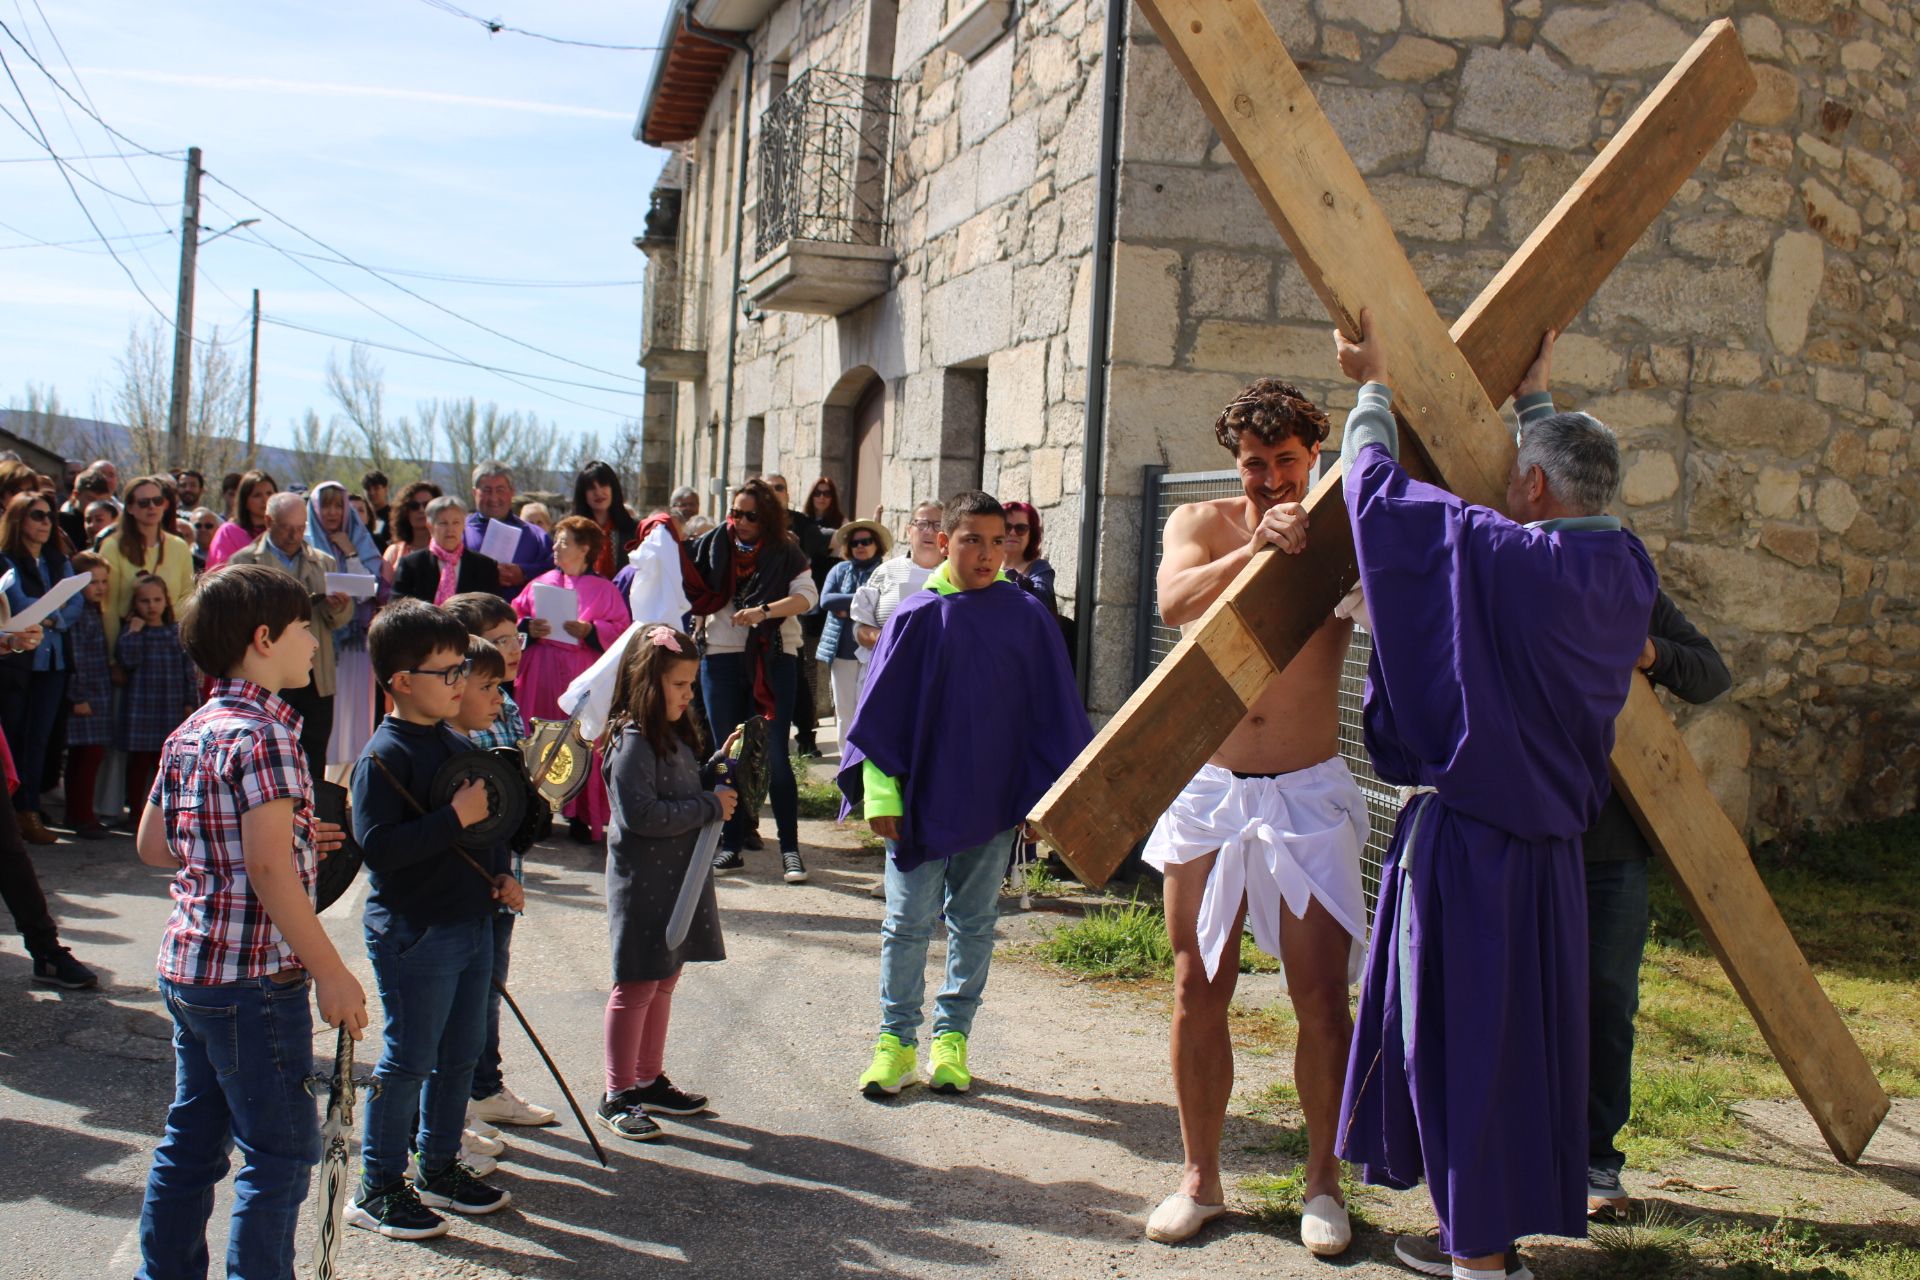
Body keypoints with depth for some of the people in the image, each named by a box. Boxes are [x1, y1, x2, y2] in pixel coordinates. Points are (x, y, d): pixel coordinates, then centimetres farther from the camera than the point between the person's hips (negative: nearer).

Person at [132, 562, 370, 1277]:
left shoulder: (189, 734, 10)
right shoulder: (263, 736, -17)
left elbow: (152, 845, 15)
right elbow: (270, 871, -23)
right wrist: (333, 974, -17)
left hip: (186, 968, 9)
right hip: (253, 977, -9)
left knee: (191, 1141, 17)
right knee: (280, 1151, 1)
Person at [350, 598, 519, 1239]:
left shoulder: (460, 745, 10)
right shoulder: (384, 755, -17)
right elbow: (377, 846, -26)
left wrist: (499, 874, 9)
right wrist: (455, 819, -26)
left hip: (470, 922, 9)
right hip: (412, 931, -9)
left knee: (460, 1054, 17)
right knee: (407, 1061, 1)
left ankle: (439, 1167, 32)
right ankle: (379, 1189, 15)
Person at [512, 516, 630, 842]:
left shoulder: (603, 589, 4)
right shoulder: (541, 583, 13)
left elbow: (621, 630, -2)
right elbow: (514, 616, 13)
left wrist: (590, 631, -16)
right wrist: (528, 628, -7)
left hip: (582, 676, -3)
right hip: (540, 676, 3)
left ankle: (581, 816, 5)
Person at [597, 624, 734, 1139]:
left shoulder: (673, 735, 11)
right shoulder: (632, 740, -18)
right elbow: (640, 814, -25)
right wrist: (709, 806, -19)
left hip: (678, 876, 9)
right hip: (643, 882, -9)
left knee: (664, 981, 16)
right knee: (636, 986, -1)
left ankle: (649, 1081, 28)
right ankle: (617, 1096, 10)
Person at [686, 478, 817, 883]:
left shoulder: (785, 552, 0)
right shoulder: (712, 546, 7)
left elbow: (807, 595, -9)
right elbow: (688, 589, 11)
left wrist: (765, 611, -21)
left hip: (773, 657, -3)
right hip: (721, 657, 3)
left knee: (774, 753, -4)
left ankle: (790, 849, 1)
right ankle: (731, 846, 14)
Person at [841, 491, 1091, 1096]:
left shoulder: (1027, 617, -2)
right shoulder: (917, 616, -4)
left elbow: (1053, 708, 2)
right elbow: (882, 707, -2)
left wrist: (1044, 791, 0)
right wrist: (879, 791, -6)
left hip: (994, 798, 1)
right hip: (922, 797, -1)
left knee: (974, 924, 11)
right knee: (907, 922, 5)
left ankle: (952, 1037, 24)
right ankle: (897, 1040, 18)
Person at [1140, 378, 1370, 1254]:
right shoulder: (1202, 524, 1)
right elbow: (1175, 600, -20)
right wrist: (1257, 545, -34)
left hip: (1307, 793, -1)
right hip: (1207, 788, 1)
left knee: (1322, 997, -1)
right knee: (1198, 992, 7)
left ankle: (1323, 1184, 17)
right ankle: (1199, 1180, 21)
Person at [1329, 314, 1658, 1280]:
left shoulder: (1499, 555, -18)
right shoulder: (1625, 574, 3)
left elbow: (1381, 493, -9)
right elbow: (1581, 496, 24)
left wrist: (1373, 387, 8)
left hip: (1466, 842, -7)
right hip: (1550, 842, 7)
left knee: (1460, 1040, 3)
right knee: (1519, 1036, 16)